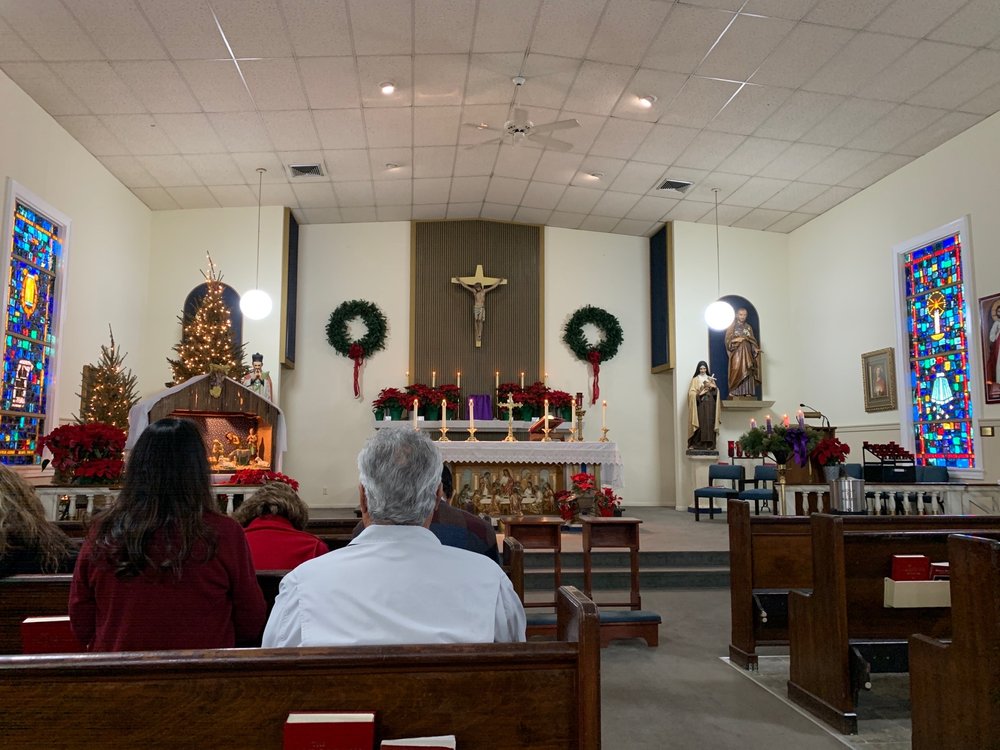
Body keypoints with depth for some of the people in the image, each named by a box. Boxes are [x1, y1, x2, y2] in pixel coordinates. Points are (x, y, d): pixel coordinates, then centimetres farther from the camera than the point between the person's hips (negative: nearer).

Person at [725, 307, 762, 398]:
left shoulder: (749, 327, 15)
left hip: (747, 354, 4)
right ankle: (735, 393, -13)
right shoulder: (732, 327, 4)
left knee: (748, 373, -3)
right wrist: (736, 340, -20)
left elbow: (752, 341, 11)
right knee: (737, 373, -12)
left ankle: (748, 393, -4)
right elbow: (728, 341, -2)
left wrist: (755, 349, -7)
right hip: (737, 354, -4)